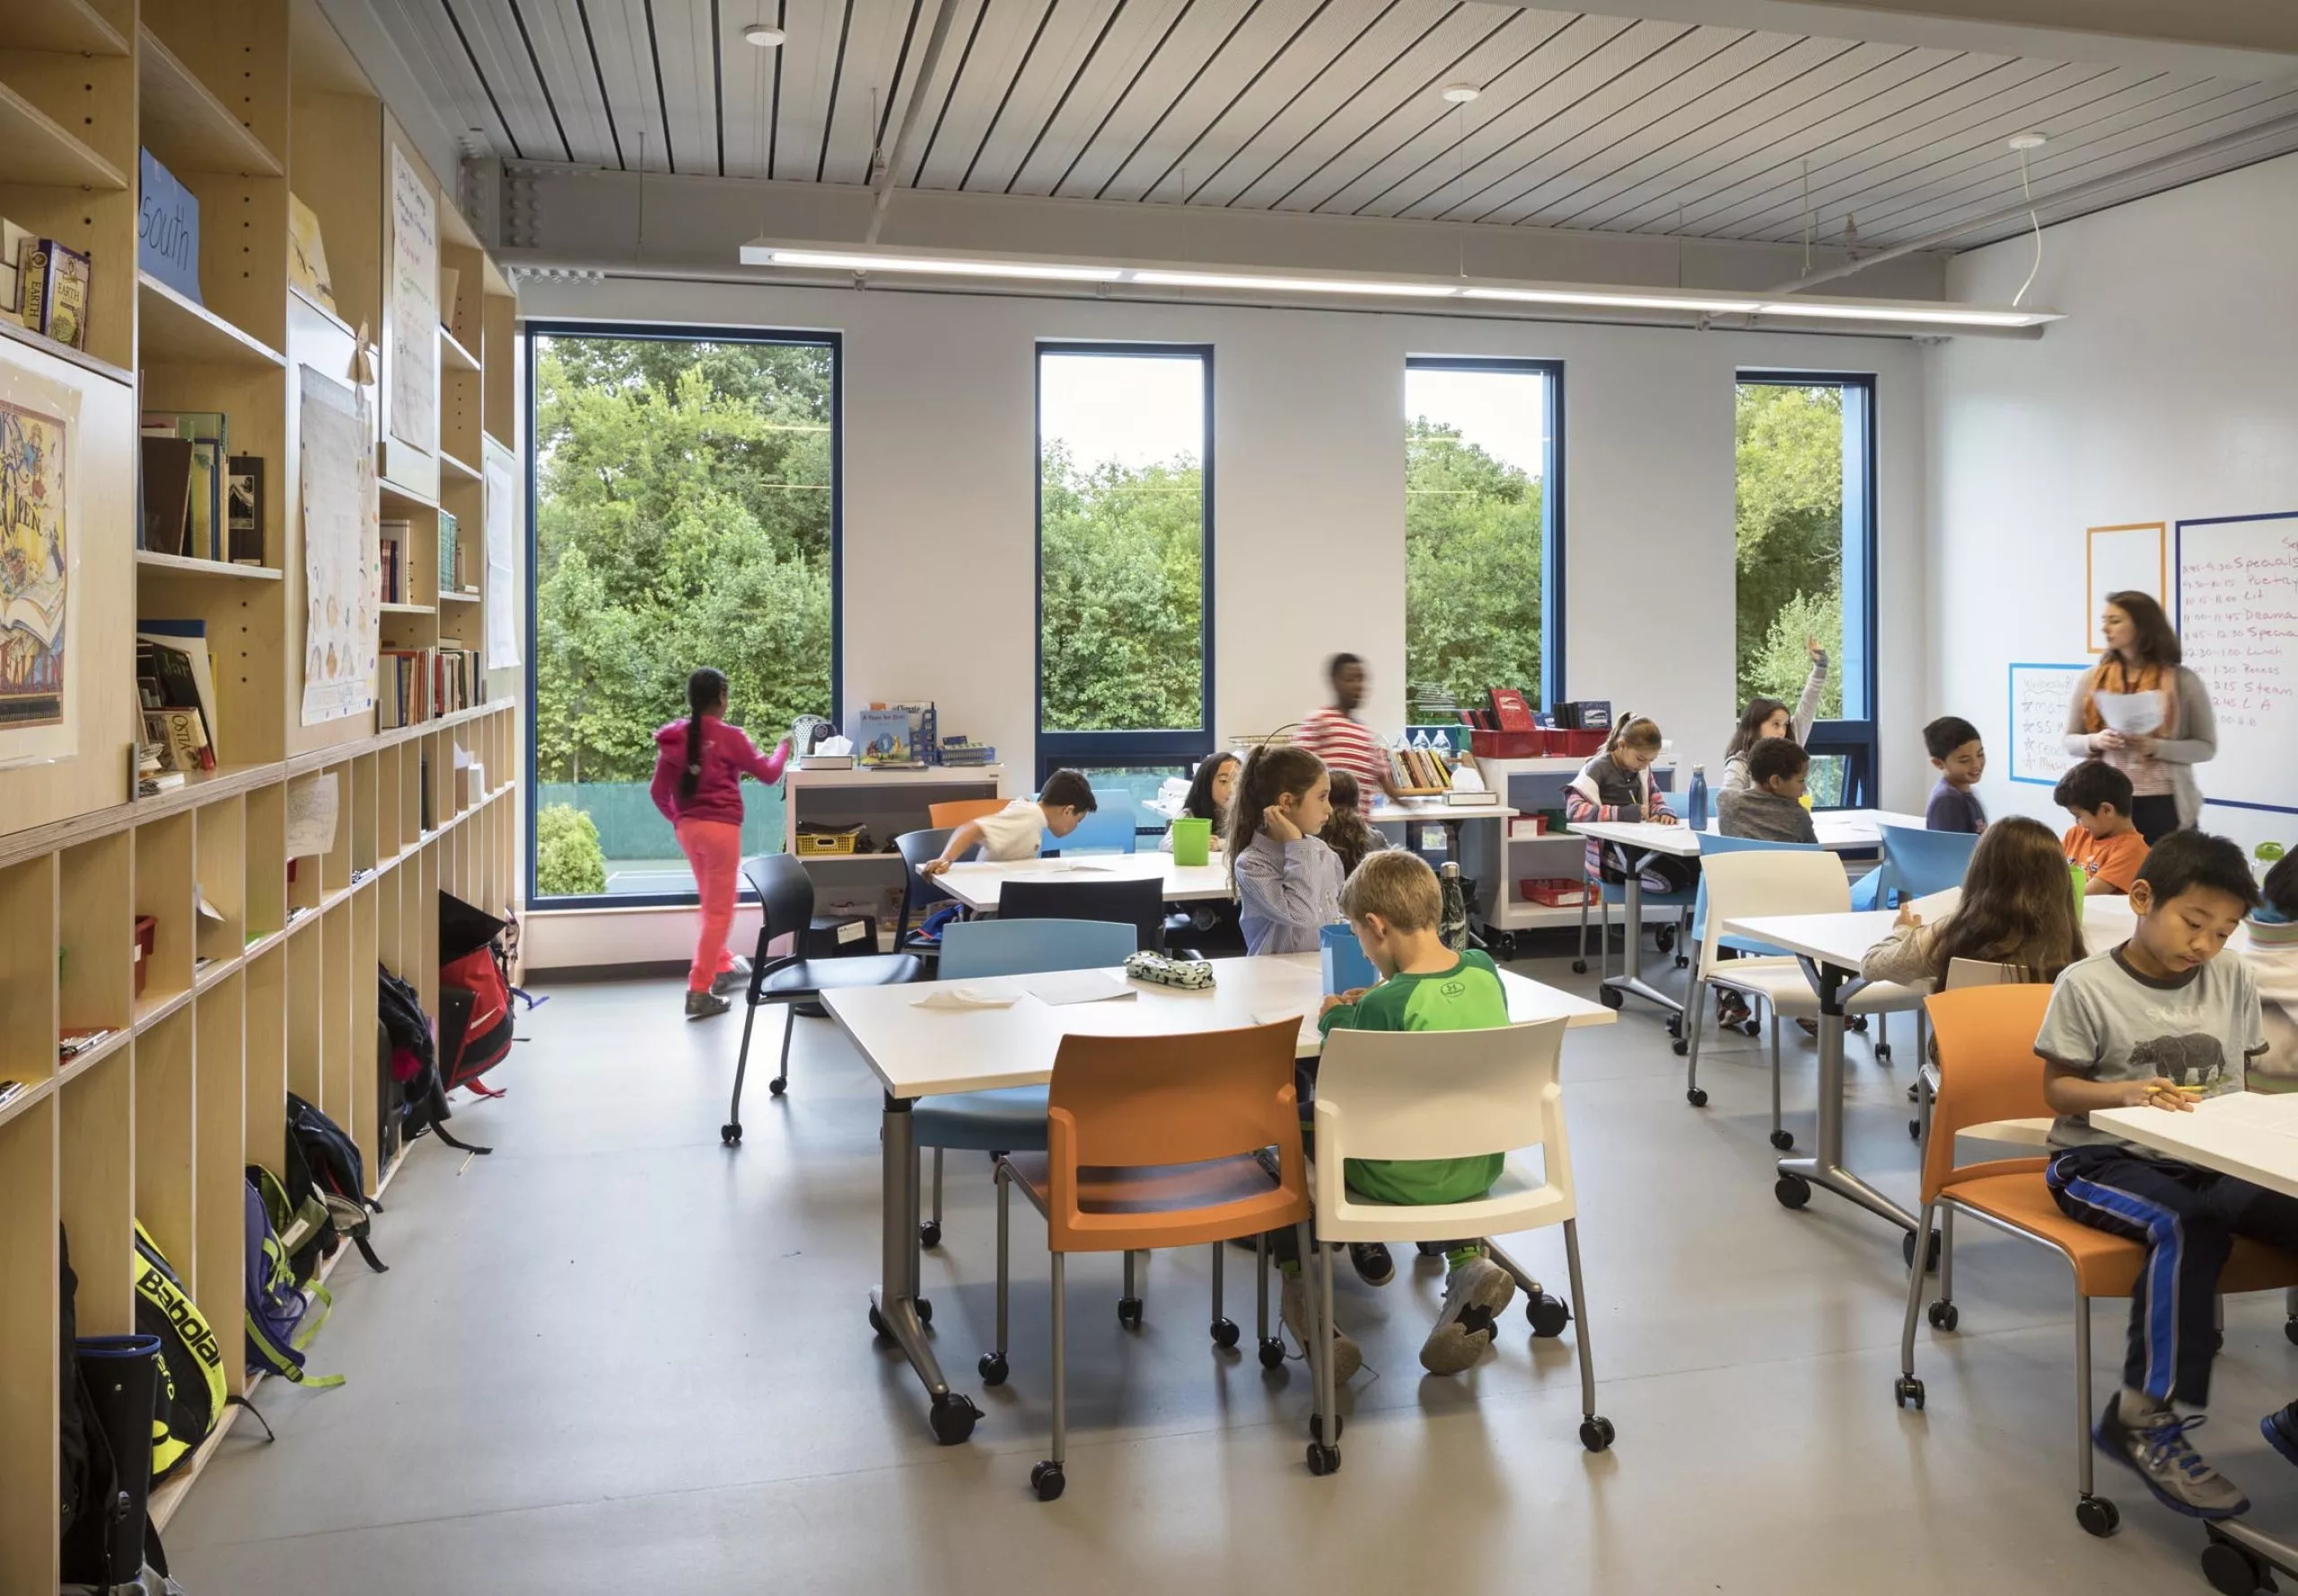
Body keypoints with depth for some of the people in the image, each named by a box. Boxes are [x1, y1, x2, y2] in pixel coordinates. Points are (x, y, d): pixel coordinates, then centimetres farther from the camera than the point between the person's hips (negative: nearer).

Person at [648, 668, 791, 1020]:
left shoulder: (675, 738, 4)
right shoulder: (730, 737, -10)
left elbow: (658, 791, 6)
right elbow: (768, 774, 0)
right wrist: (784, 747, 18)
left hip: (688, 828, 6)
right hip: (720, 828, -6)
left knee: (712, 904, 24)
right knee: (719, 912, -1)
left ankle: (722, 967, 36)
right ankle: (700, 992, -4)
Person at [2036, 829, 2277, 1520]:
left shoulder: (2233, 982, 9)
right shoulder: (2087, 986, -7)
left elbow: (2242, 1081, 16)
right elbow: (2057, 1089, -4)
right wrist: (2123, 1092, -24)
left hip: (2210, 1159, 5)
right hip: (2105, 1158, -5)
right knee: (2190, 1228, -35)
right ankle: (2145, 1420, -24)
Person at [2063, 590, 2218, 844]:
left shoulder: (2182, 681, 1)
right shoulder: (2092, 680, 7)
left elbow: (2206, 747, 0)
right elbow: (2070, 740, 10)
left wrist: (2155, 747, -16)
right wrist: (2095, 741, -12)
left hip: (2163, 804, -2)